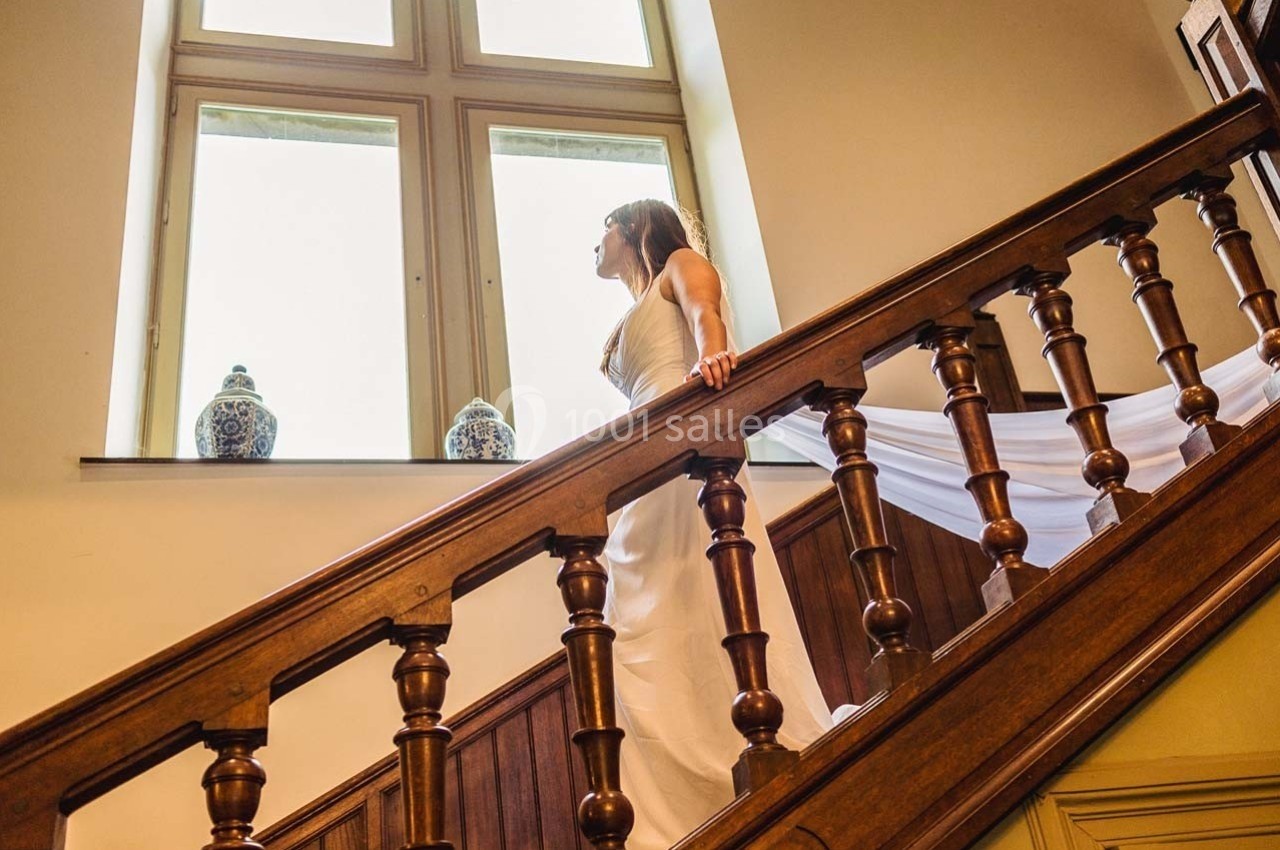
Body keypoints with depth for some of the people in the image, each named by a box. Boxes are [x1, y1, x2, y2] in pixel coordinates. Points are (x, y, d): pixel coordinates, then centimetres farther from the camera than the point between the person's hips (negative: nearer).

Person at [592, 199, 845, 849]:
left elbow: (706, 313, -9)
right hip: (643, 488, 8)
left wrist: (711, 354, -31)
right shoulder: (628, 326, 35)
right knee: (644, 648, -3)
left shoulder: (682, 264, 14)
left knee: (708, 625, -17)